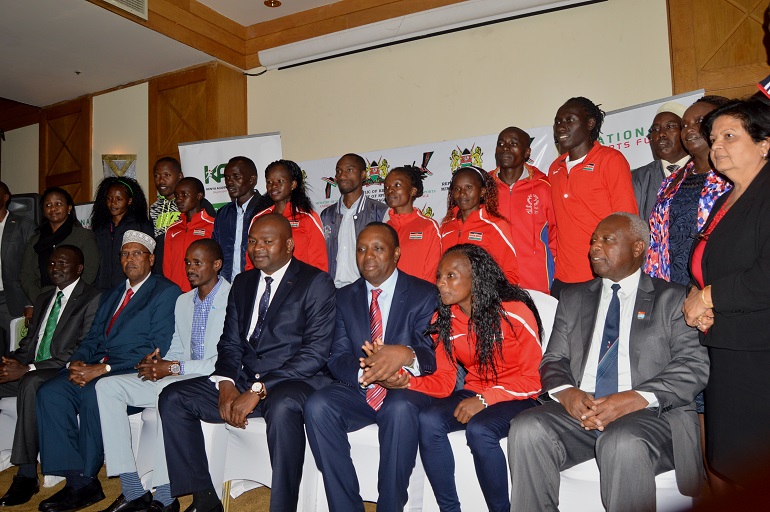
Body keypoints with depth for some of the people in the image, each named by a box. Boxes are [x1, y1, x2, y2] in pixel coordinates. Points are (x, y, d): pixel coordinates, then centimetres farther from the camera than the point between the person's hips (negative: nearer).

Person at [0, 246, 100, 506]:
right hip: (30, 371, 8)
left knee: (30, 383, -35)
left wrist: (29, 368, -20)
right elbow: (29, 341, 20)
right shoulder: (44, 298, 21)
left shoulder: (92, 299, -6)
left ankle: (27, 475, -28)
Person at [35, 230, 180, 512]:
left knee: (93, 393, -31)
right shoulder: (109, 296, 24)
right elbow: (93, 337, 19)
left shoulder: (166, 291, -3)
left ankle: (87, 480, -11)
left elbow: (158, 346, -13)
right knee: (50, 392, -16)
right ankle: (77, 481, -10)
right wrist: (77, 362, -5)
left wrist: (104, 369, -18)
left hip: (134, 372, -7)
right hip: (95, 369, 7)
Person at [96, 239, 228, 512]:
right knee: (107, 386, -5)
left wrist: (176, 368, -18)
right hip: (181, 377, 9)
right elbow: (176, 350, 20)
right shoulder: (183, 301, 17)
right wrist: (158, 363, -4)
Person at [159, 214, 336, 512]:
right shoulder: (243, 283, 15)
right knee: (172, 398, -5)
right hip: (243, 381, 7)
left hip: (295, 381, -6)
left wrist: (258, 390, -19)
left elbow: (316, 352, -14)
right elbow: (229, 342, 14)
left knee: (282, 407, -38)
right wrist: (226, 384, -7)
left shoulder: (316, 283, -6)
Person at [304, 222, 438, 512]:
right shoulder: (345, 297, 9)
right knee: (317, 406, -24)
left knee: (402, 409, -35)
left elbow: (434, 355, -11)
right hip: (357, 390, 3)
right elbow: (337, 358, 1)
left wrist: (406, 355, -35)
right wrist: (363, 372, -23)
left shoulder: (424, 295, -1)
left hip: (406, 391, -3)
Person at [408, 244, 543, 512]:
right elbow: (444, 381, -2)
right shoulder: (442, 320, 0)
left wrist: (484, 399, -22)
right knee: (428, 420, -23)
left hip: (517, 398, -4)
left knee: (479, 430, -32)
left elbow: (533, 378, -11)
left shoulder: (514, 313, -16)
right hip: (474, 394, 5)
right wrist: (406, 381, -21)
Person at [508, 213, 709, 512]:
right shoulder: (573, 298, 20)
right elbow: (553, 361, 14)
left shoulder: (671, 297, 9)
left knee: (623, 442, -35)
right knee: (526, 429, -25)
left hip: (649, 412, -3)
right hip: (578, 409, 3)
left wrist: (637, 398, -18)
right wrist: (566, 392, -10)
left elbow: (694, 365, -2)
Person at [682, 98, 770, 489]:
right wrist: (695, 297, 2)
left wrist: (709, 297, -11)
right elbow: (704, 267, 23)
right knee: (730, 464, 13)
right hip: (724, 352, 8)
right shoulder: (724, 201, 17)